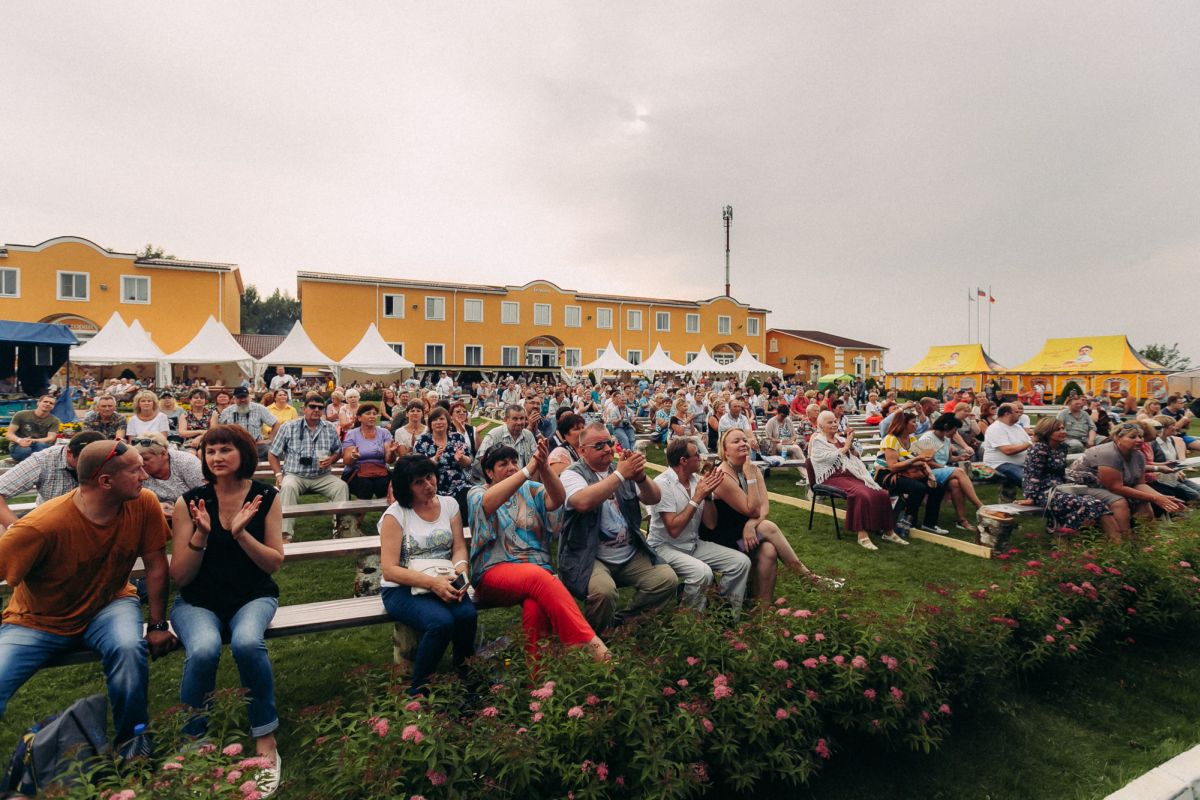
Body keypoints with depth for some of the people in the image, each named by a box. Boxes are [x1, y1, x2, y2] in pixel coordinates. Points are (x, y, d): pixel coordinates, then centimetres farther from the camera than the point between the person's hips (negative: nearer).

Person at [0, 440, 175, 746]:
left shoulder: (143, 504, -18)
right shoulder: (43, 526, -28)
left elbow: (156, 565, -8)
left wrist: (158, 625, -5)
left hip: (109, 604, 1)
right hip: (38, 621, -1)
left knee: (128, 648, -30)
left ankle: (132, 742, -6)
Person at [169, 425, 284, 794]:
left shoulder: (266, 497, -2)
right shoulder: (190, 501, -3)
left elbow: (274, 563, -4)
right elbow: (179, 576, -4)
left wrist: (241, 532, -19)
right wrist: (201, 533, -20)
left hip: (252, 597, 0)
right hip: (198, 601, 0)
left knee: (247, 642, -33)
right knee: (204, 650, -32)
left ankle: (265, 740, -14)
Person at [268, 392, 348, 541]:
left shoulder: (331, 428, 7)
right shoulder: (289, 428, 1)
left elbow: (338, 451, 18)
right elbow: (273, 454, 7)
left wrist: (332, 459, -5)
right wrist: (279, 474, -6)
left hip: (322, 476, 2)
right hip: (295, 475, -2)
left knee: (342, 486, -24)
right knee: (288, 487, -34)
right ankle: (285, 534, -34)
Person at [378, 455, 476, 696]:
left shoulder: (449, 504, 8)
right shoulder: (395, 514, -6)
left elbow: (459, 548, 5)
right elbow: (390, 570, -10)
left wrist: (461, 572, -18)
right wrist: (432, 583, -22)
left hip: (444, 584, 4)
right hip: (402, 589, -3)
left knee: (467, 614, -28)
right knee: (441, 622, -32)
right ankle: (418, 690, -7)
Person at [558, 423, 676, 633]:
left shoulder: (621, 468, 11)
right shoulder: (573, 474, -5)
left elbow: (654, 498, 1)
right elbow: (583, 502, -27)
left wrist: (640, 477, -20)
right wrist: (620, 475, -26)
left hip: (631, 556, 6)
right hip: (589, 557, -5)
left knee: (667, 580, -12)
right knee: (603, 590, -32)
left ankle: (624, 621, 9)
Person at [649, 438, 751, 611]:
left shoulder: (697, 480, 1)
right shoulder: (662, 484, -18)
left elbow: (711, 524, 2)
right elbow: (674, 530, -25)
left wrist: (708, 495, -14)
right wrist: (697, 497, -22)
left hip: (694, 544, 7)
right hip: (665, 547, -7)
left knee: (741, 562, -7)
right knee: (702, 572, -32)